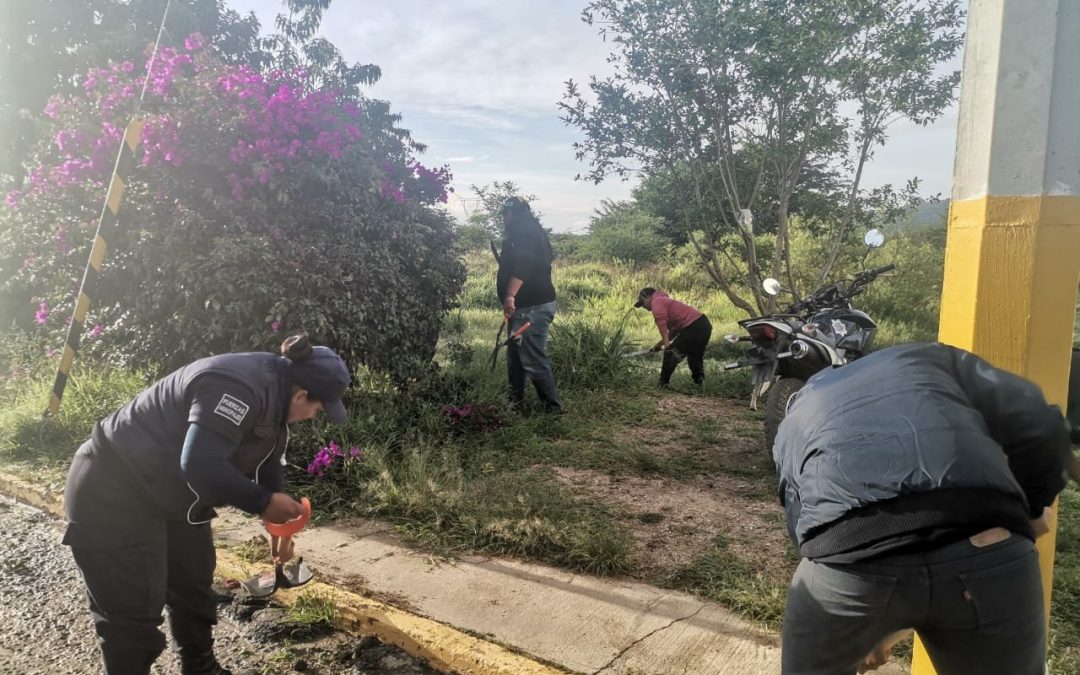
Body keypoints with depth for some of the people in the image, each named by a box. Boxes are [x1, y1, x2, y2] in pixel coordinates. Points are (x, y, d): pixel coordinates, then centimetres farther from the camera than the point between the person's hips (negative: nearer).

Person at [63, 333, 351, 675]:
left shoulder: (273, 391, 1)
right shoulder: (240, 389, -32)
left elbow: (268, 459, 12)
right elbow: (200, 465, -39)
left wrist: (280, 524, 10)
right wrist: (264, 503, -27)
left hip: (171, 495, 10)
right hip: (114, 495, -10)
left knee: (194, 590, 19)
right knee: (134, 613, -3)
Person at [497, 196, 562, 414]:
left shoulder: (522, 230, -11)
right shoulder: (532, 230, 21)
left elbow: (522, 264, -27)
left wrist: (510, 296, -34)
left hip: (531, 307, -11)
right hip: (529, 306, 11)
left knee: (534, 361, -8)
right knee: (515, 357, 19)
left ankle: (553, 410, -2)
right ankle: (515, 404, 29)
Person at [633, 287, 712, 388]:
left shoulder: (656, 302, -2)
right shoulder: (666, 301, 29)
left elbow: (662, 324, -18)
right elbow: (674, 331, 30)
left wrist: (666, 345, -19)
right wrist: (659, 344, 27)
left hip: (693, 327, -10)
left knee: (671, 353, -1)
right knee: (695, 355, 30)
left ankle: (664, 383, 5)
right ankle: (699, 379, 34)